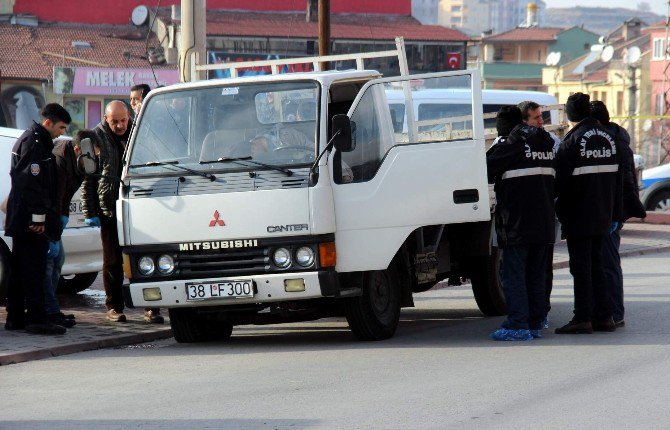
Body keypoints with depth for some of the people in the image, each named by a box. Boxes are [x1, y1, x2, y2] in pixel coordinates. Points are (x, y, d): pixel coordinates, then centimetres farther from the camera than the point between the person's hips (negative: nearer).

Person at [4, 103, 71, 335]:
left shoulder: (27, 140, 20)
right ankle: (36, 319, -9)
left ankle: (15, 317, 16)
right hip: (31, 220, -11)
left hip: (20, 220, 11)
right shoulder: (34, 143, -13)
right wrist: (39, 217, -21)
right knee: (34, 270, -9)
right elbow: (32, 182, -21)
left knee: (19, 270, 12)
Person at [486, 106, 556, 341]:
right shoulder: (546, 143, 14)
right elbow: (555, 179, 18)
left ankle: (518, 324, -8)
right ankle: (535, 324, 14)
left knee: (514, 274, -3)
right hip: (544, 222, 7)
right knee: (535, 275, 13)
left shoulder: (510, 145, -10)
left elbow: (486, 170, -8)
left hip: (516, 223, -7)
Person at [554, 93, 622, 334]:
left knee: (581, 268, -3)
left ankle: (583, 318, -4)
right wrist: (614, 214, 15)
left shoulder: (573, 141, -14)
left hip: (578, 216, -6)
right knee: (596, 265, 14)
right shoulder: (608, 138, 8)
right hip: (602, 215, 6)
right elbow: (617, 180, 11)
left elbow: (560, 180, -14)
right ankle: (603, 316, 13)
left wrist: (558, 208, 2)